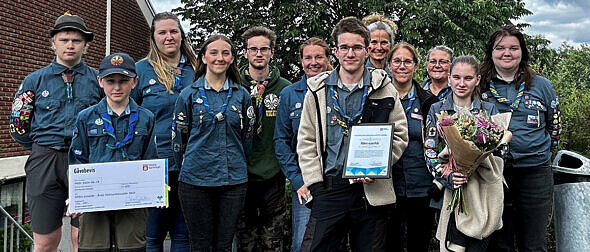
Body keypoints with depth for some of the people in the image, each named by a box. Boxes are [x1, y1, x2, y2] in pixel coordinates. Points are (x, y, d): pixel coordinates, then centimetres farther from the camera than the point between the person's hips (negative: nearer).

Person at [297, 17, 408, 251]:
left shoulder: (384, 89, 3)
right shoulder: (318, 90, 4)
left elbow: (400, 134, 5)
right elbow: (306, 141, 6)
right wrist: (315, 183, -2)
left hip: (371, 191, 0)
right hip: (329, 189, 1)